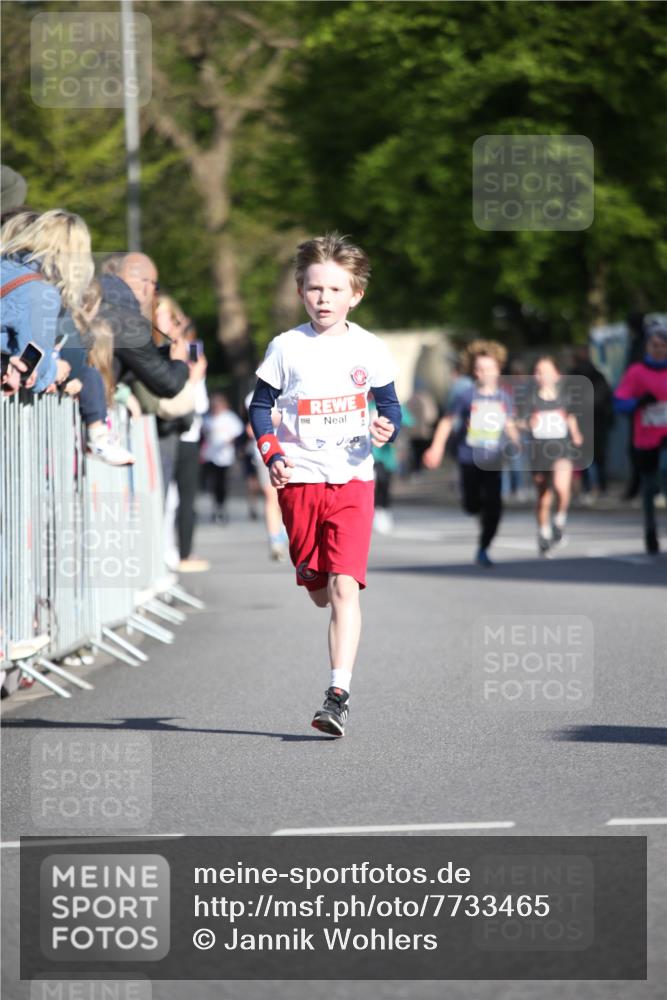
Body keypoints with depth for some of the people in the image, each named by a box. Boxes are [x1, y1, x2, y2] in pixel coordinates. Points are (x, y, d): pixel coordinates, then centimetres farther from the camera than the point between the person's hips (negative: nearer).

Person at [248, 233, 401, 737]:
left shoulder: (369, 349, 2)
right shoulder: (287, 347, 1)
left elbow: (389, 404, 11)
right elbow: (260, 406, 8)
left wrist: (386, 428, -12)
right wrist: (272, 455, -7)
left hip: (353, 479, -1)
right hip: (300, 480, 1)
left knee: (345, 585, -14)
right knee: (318, 588, 11)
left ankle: (339, 692, -19)